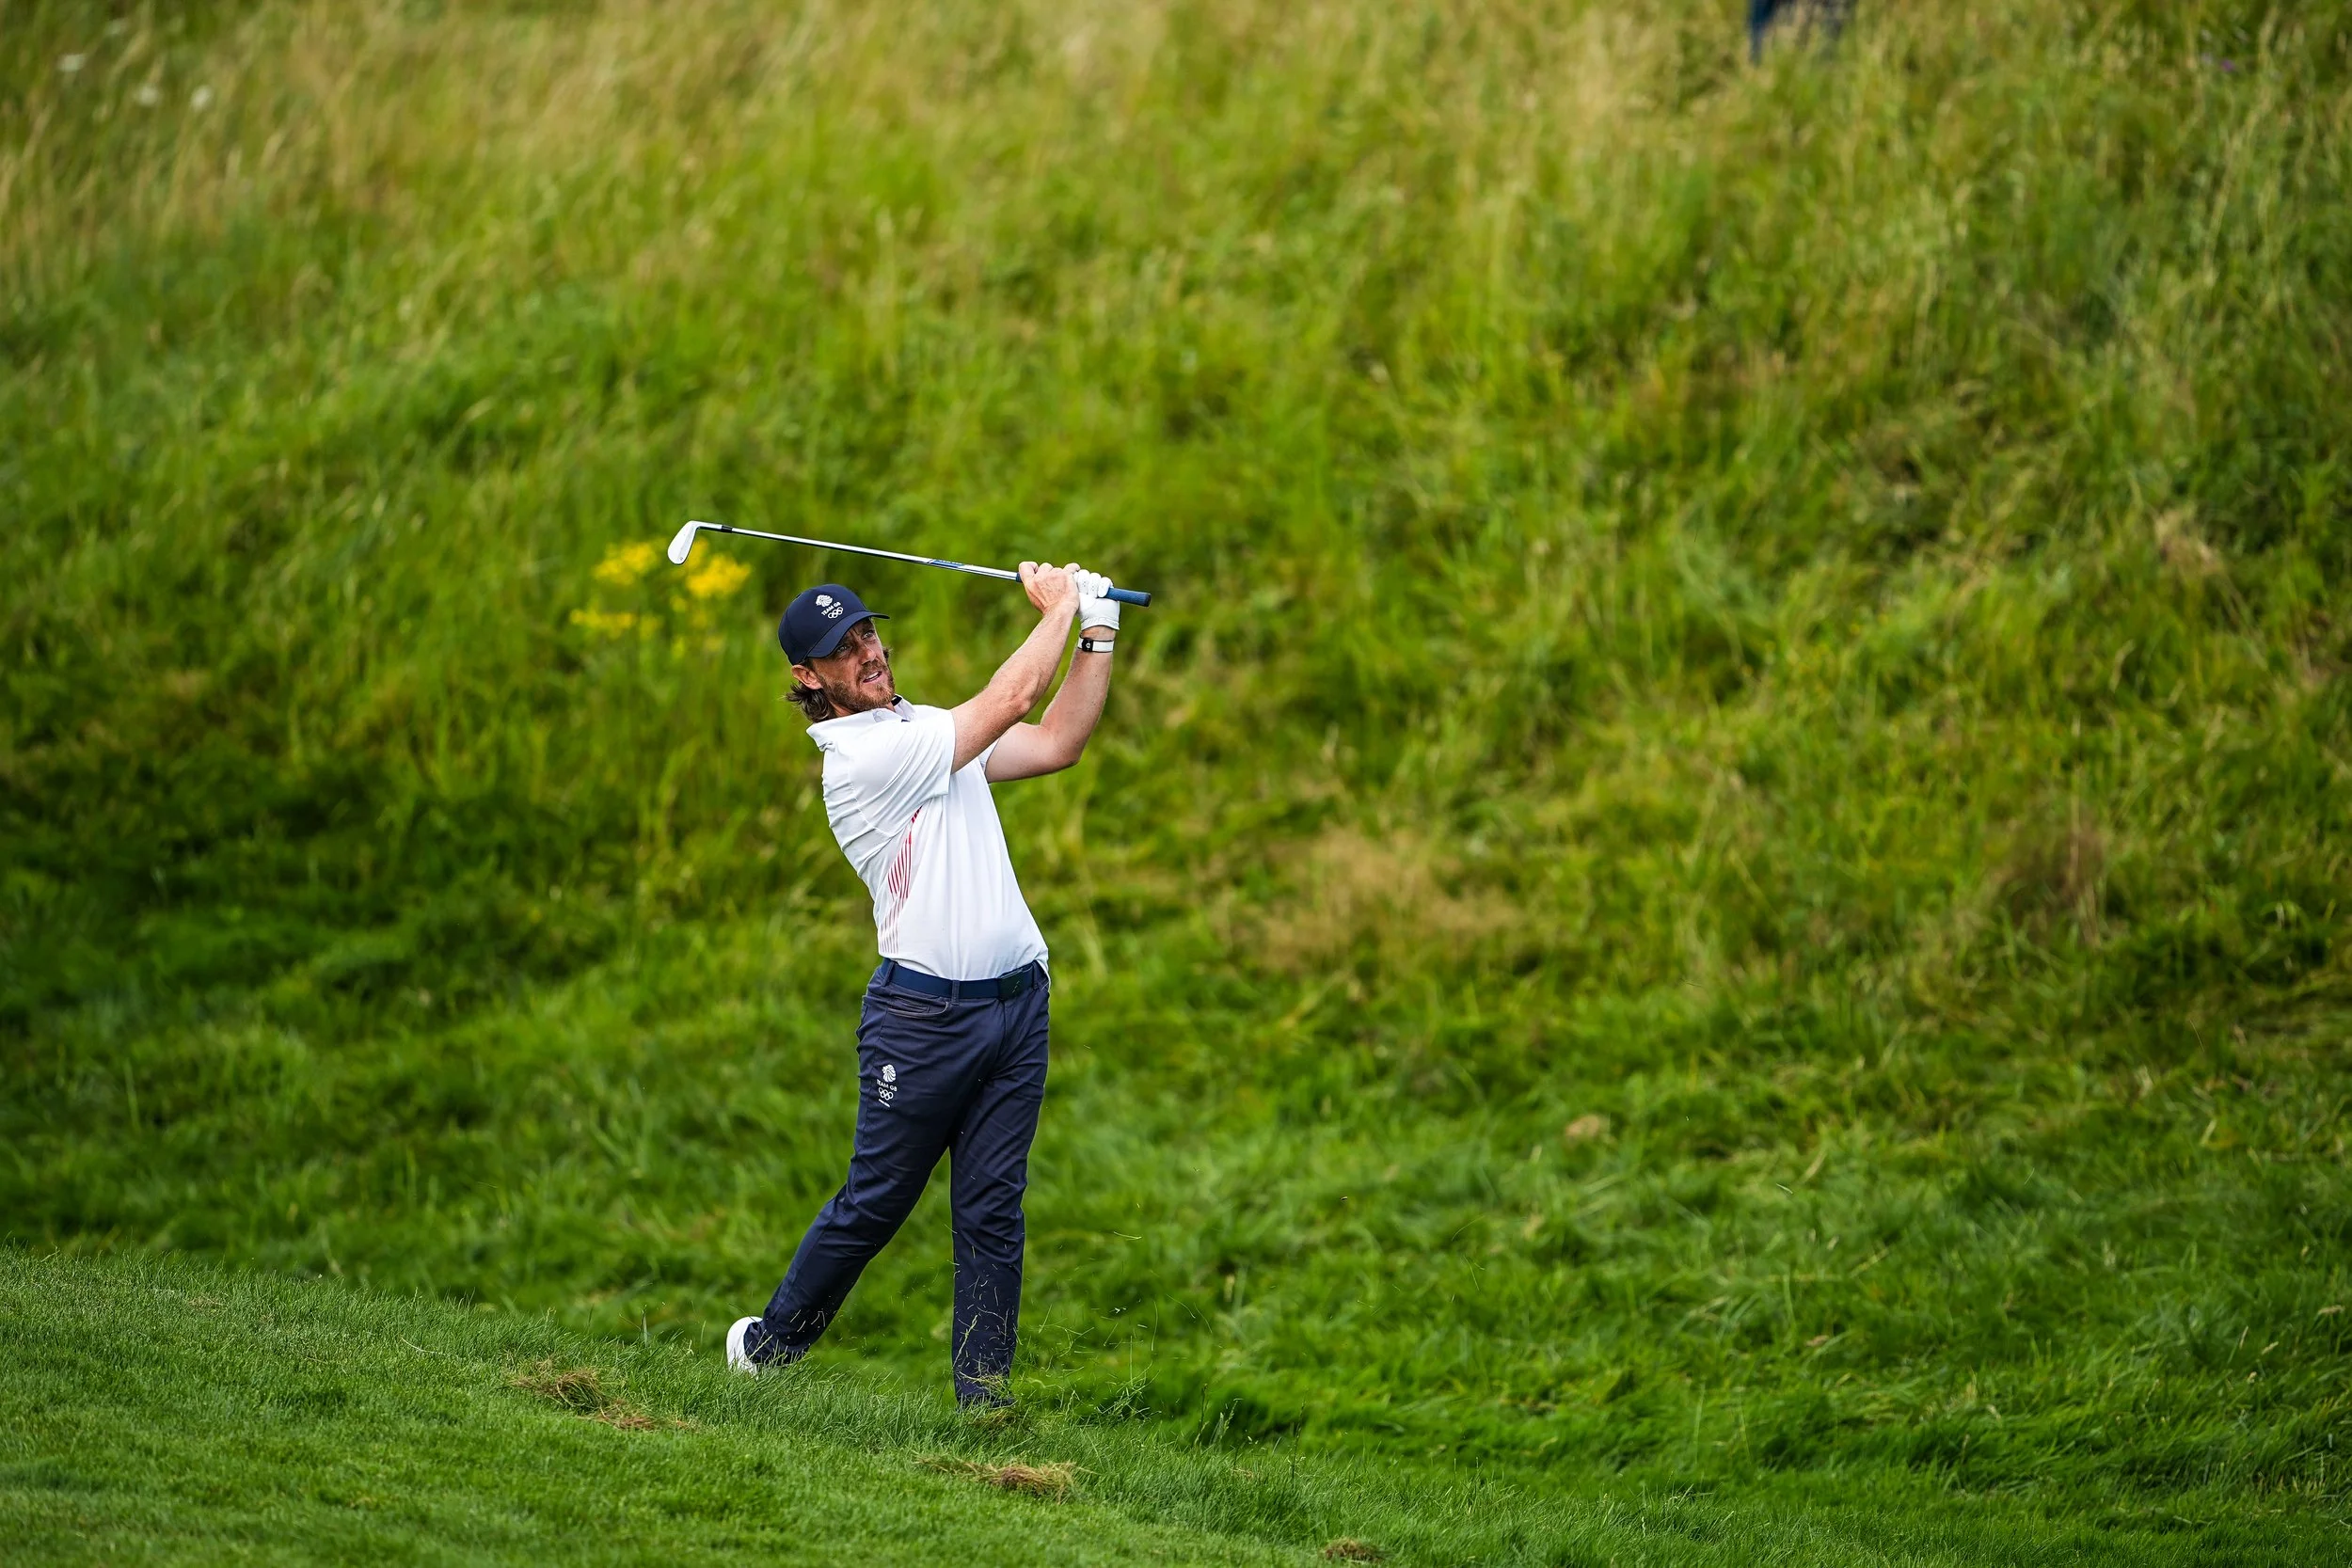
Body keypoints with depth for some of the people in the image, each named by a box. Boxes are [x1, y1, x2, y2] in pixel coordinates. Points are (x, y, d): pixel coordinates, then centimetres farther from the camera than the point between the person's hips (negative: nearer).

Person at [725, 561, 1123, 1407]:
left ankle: (984, 1395, 3)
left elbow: (1055, 741, 15)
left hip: (1015, 1000, 7)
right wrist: (1058, 608, -2)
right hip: (925, 1012, -7)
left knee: (993, 1211, 3)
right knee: (874, 1203, 1)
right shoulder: (860, 754, -12)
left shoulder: (928, 727, 16)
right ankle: (769, 1344, 20)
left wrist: (1097, 634, 7)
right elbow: (1011, 701, -13)